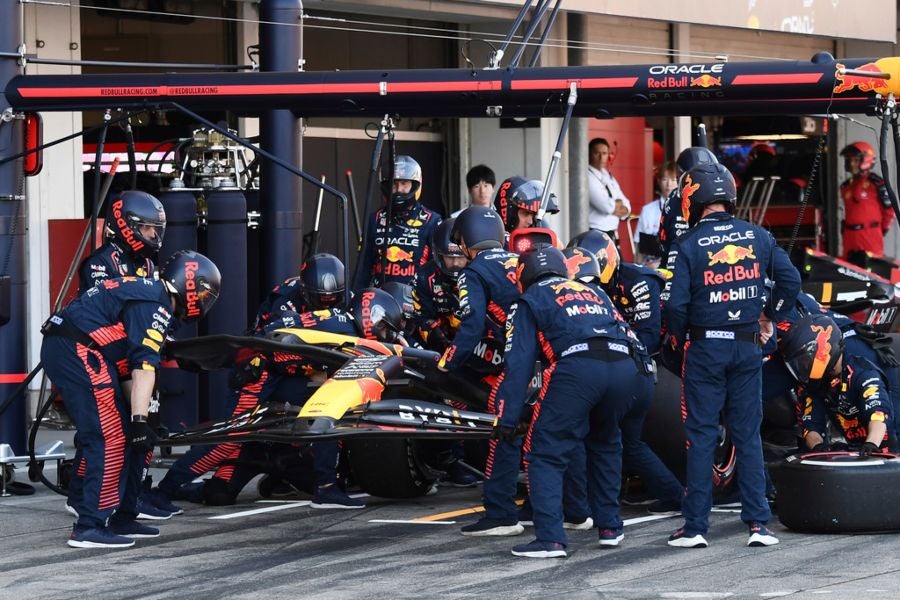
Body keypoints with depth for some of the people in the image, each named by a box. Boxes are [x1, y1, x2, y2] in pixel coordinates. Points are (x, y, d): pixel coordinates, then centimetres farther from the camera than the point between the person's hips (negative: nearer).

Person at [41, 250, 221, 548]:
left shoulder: (144, 290, 23)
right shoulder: (155, 306, -9)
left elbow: (129, 362, 28)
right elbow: (144, 365, -18)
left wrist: (136, 414, 29)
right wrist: (140, 420, -20)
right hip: (79, 352, -10)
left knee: (127, 436, 15)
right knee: (112, 439, -11)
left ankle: (122, 517, 21)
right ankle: (89, 527, -14)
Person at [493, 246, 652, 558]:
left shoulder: (529, 301, 22)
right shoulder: (593, 292, 36)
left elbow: (519, 362, 12)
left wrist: (507, 418, 9)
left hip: (578, 368, -5)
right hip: (629, 366, 5)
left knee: (545, 453, 3)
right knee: (604, 442, 29)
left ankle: (550, 538, -9)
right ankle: (609, 527, 30)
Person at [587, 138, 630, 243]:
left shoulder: (608, 177, 16)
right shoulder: (588, 177, -11)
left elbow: (626, 207, 14)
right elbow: (606, 206, -20)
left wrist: (613, 205, -9)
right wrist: (619, 203, 2)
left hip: (612, 235, 8)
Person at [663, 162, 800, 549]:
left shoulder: (687, 246, -10)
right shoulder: (757, 237, 1)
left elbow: (676, 304, -14)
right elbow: (790, 280, 2)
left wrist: (679, 340, 4)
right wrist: (770, 318, 15)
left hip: (705, 346, -3)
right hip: (748, 346, 3)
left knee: (701, 437, 3)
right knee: (748, 436, 9)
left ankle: (695, 527, 3)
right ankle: (758, 523, 6)